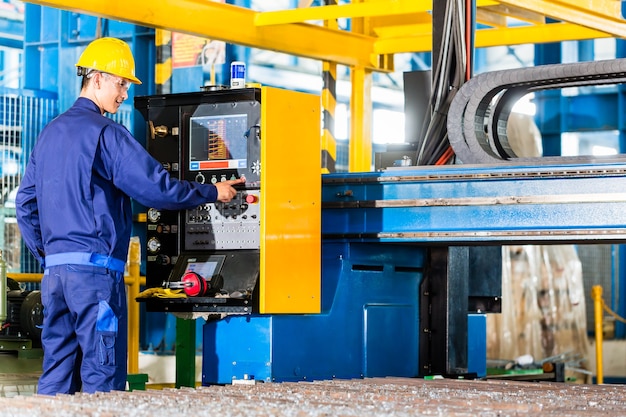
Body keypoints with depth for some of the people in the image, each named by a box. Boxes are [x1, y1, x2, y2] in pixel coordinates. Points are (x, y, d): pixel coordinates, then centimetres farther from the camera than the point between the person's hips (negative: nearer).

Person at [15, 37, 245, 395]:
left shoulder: (50, 133, 16)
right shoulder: (105, 133, -9)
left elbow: (26, 202, 20)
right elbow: (157, 187, -12)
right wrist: (213, 192, 0)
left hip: (55, 270, 8)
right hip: (96, 268, -8)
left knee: (57, 374, 9)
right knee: (102, 375, -3)